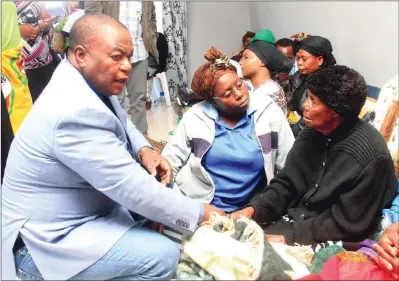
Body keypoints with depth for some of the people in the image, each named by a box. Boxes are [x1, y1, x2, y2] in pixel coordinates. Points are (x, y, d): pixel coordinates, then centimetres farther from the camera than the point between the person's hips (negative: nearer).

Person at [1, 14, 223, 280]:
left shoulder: (89, 82, -2)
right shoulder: (75, 112, -32)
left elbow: (120, 121, 16)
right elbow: (132, 189, -31)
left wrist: (144, 151, -6)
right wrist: (199, 213, -20)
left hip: (77, 207, 10)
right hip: (46, 238, -9)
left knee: (160, 183, 8)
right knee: (163, 256, -20)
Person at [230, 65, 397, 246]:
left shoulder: (370, 156, -22)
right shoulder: (311, 133, 0)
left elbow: (346, 224, -20)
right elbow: (286, 183, 5)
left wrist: (288, 238, -20)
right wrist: (253, 209, -12)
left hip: (324, 243, -6)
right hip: (291, 220, 6)